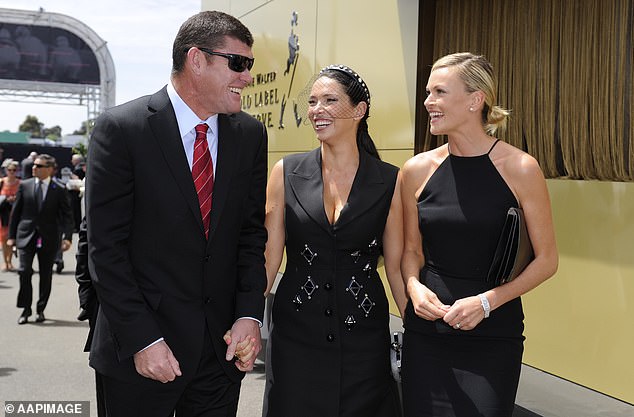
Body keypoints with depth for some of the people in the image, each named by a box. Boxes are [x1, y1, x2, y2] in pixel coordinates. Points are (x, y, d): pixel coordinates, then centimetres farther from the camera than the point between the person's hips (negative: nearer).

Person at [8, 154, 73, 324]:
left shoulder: (59, 189, 0)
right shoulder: (24, 185, 5)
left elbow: (67, 215, -1)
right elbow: (15, 212, 9)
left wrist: (67, 236, -13)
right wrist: (11, 235, 6)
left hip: (48, 238, -1)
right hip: (26, 235, 1)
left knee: (46, 275, 7)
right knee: (24, 271, -9)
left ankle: (40, 309, 22)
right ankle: (26, 309, 5)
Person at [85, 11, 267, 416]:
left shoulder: (250, 134, 4)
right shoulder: (121, 129, -10)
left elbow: (252, 232, 8)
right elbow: (106, 248, -11)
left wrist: (249, 313, -4)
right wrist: (141, 339, -15)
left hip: (223, 345, 4)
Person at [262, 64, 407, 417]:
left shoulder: (389, 181, -2)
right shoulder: (287, 173, 0)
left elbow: (396, 266, 3)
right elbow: (269, 256, 1)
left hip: (363, 336, 0)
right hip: (296, 332, 1)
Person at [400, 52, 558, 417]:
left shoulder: (519, 168, -9)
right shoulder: (418, 170, 0)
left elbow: (547, 259, -4)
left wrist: (486, 301, -14)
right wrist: (414, 286, -9)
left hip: (492, 336, -2)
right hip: (426, 330, 3)